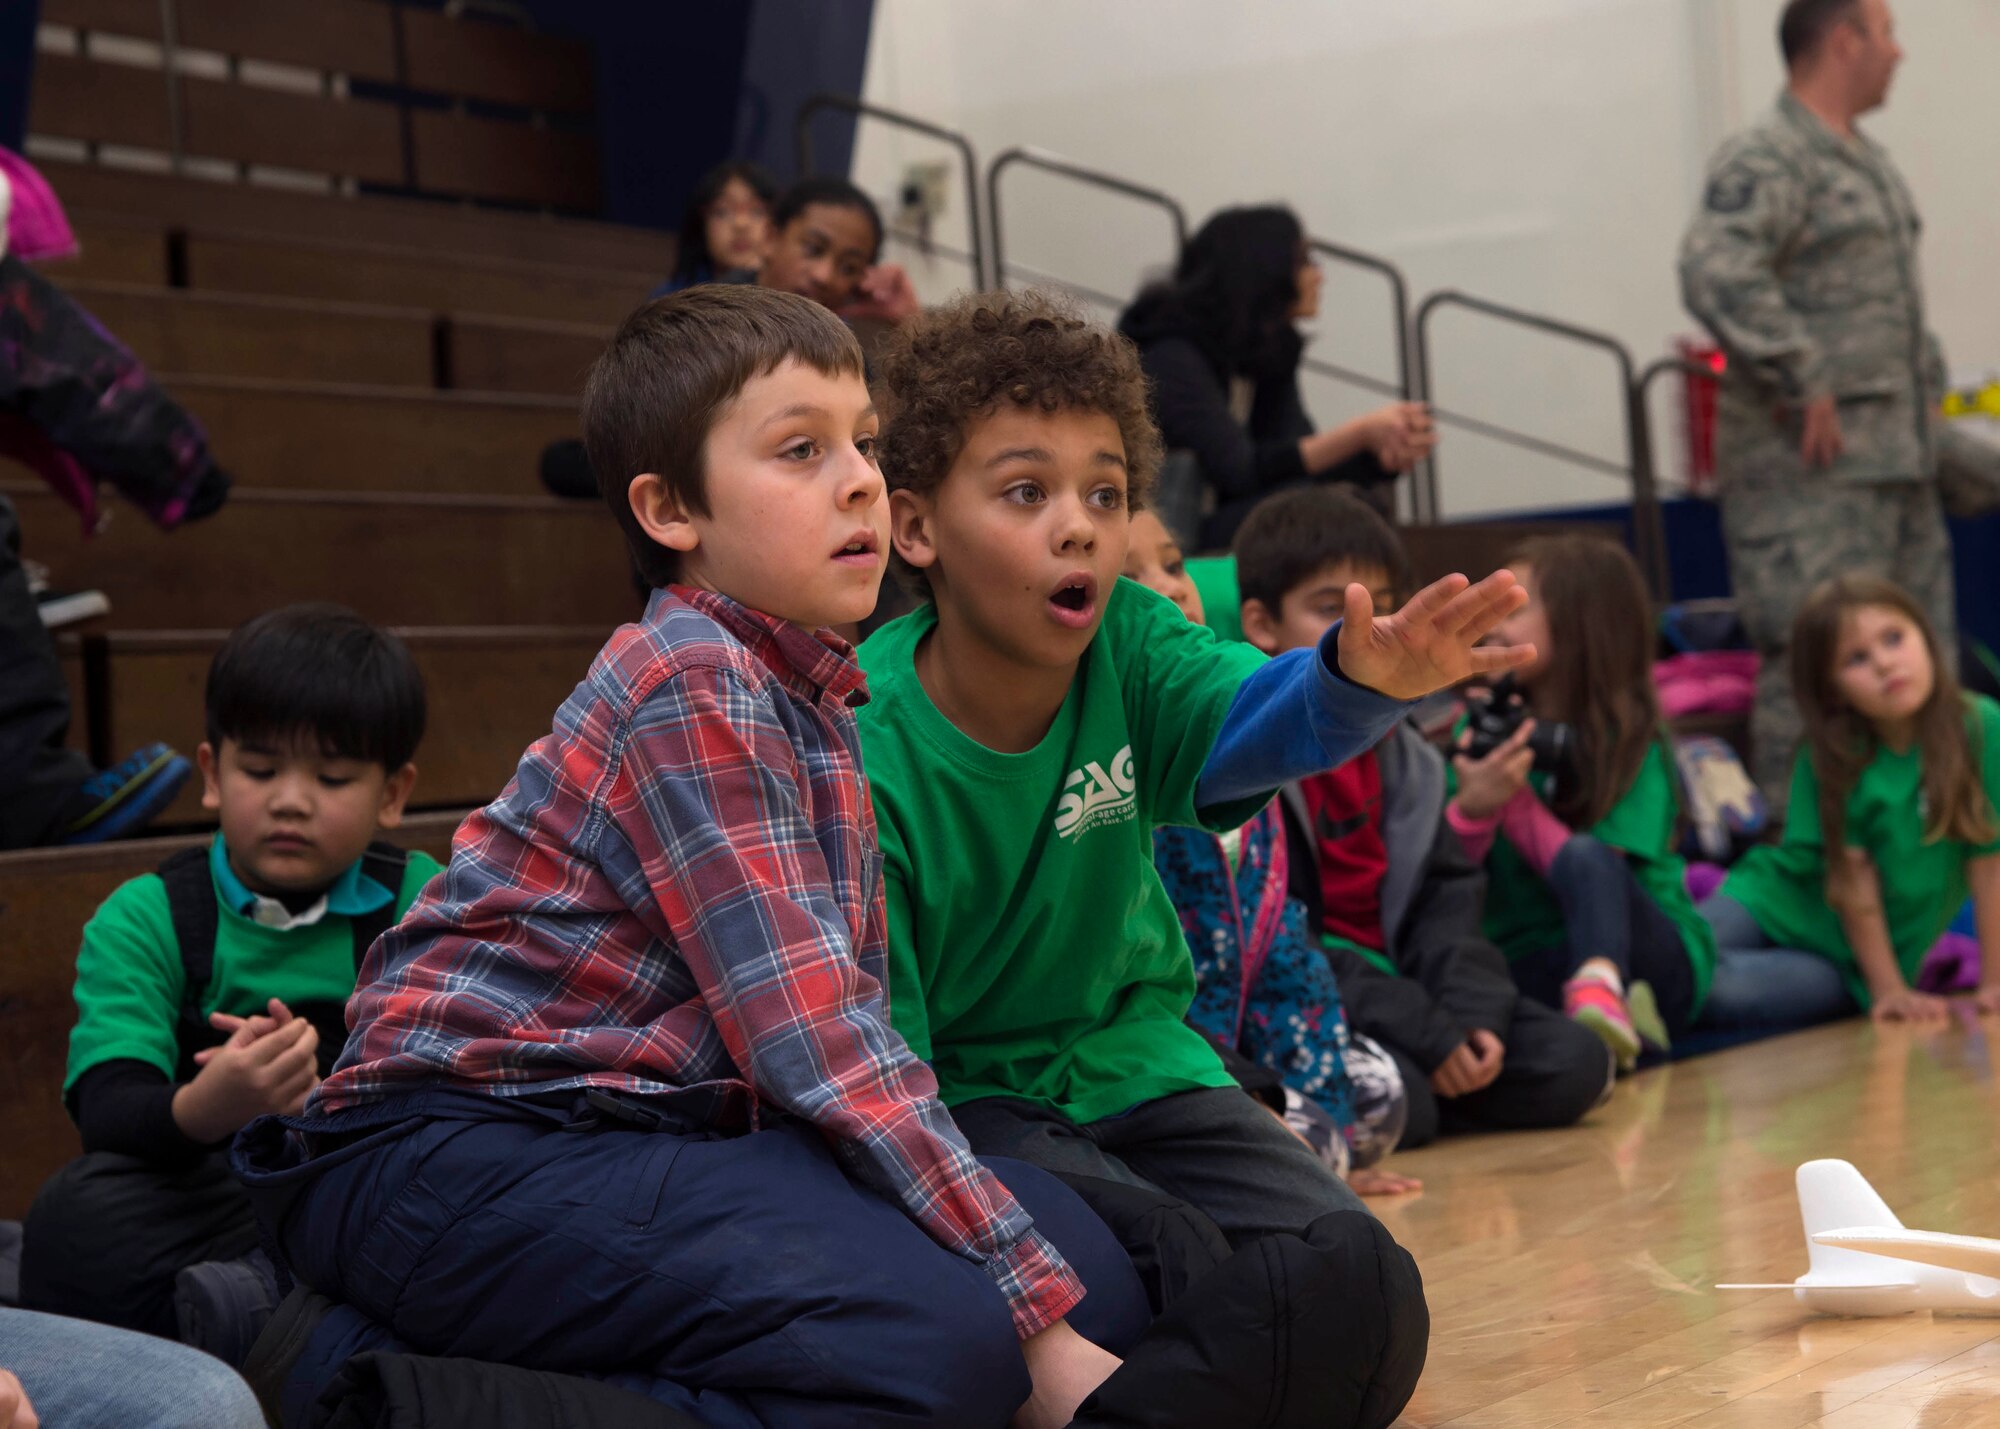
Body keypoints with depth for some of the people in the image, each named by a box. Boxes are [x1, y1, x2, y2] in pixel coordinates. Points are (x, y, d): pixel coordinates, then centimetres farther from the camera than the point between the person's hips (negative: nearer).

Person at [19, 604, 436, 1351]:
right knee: (76, 1216, -31)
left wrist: (322, 1093, -23)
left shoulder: (421, 904, 9)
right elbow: (108, 1111, -11)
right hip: (202, 1197, 0)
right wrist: (205, 1109, -34)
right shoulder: (142, 919, 6)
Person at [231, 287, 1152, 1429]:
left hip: (650, 1138, 10)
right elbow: (811, 1040, -20)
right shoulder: (694, 689, -14)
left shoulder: (814, 701, 14)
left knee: (1096, 1269, -2)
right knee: (942, 1336, -27)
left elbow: (849, 1025, 10)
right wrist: (1037, 1326, -19)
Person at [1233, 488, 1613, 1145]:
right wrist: (1423, 1032, -21)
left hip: (1393, 985, 7)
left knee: (1575, 1064, -8)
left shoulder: (1400, 753, 14)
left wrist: (1472, 1013, -11)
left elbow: (1448, 894, 10)